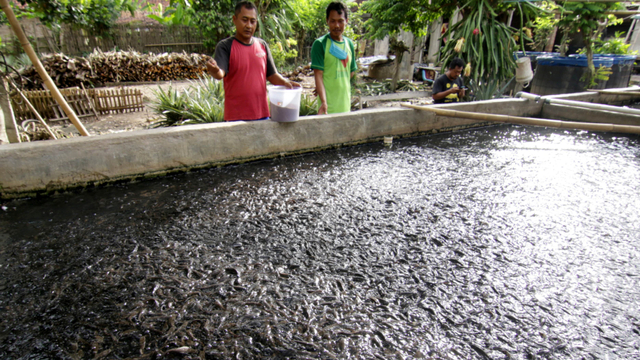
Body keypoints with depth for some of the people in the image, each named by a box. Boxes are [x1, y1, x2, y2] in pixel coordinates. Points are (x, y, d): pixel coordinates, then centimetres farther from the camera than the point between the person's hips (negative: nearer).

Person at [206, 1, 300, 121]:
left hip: (262, 114, 5)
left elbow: (272, 75, 14)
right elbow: (220, 74, -17)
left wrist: (285, 82, -5)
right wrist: (214, 71, -40)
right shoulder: (225, 46, -3)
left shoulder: (262, 45, 11)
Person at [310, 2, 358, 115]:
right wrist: (323, 102, -25)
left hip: (345, 105, 6)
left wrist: (339, 85, 3)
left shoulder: (349, 44, 11)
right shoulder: (320, 44, -7)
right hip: (329, 106, -6)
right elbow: (318, 74, -13)